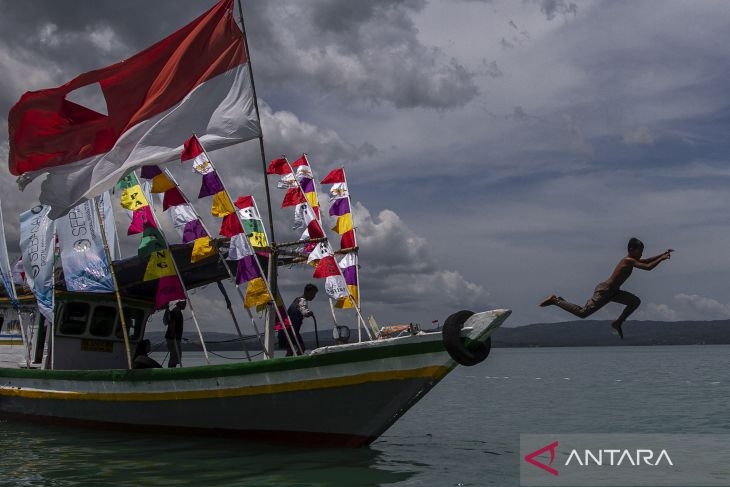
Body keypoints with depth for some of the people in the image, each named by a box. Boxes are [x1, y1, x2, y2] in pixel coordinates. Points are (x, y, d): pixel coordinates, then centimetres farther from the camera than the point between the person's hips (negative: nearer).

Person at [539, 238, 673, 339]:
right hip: (603, 292, -10)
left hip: (611, 291, 10)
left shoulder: (631, 260, 10)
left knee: (635, 301, 7)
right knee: (582, 313, -10)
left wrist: (662, 254, 17)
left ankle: (618, 323, 13)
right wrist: (662, 259, -17)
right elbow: (648, 267, -27)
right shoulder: (629, 261, -18)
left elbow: (646, 261, 24)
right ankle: (555, 300, 1)